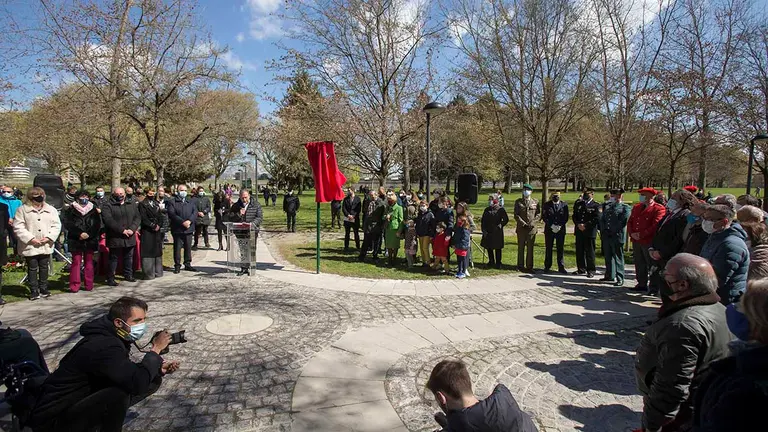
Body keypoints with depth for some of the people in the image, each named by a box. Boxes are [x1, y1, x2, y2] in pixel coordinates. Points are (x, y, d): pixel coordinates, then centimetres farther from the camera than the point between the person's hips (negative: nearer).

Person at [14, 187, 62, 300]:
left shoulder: (50, 209, 6)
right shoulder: (22, 209, -2)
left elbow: (56, 225, 4)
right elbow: (18, 227, -7)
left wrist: (48, 237, -10)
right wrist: (31, 239, -15)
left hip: (46, 246, 2)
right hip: (30, 246, -2)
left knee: (44, 267, 12)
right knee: (32, 269, 4)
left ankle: (43, 289, 24)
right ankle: (34, 291, 13)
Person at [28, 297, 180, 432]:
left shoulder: (111, 336, 1)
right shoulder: (104, 346, -29)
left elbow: (130, 372, 14)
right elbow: (137, 384, -37)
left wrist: (159, 368, -4)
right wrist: (156, 349, -23)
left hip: (84, 400, 9)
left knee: (153, 379, -1)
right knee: (120, 393, -35)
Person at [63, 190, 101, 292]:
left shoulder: (93, 210, 10)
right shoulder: (71, 210, 4)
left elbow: (97, 224, 3)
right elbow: (67, 224, -6)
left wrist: (88, 234, -11)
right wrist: (79, 233, -16)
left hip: (90, 240, 2)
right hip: (76, 241, -2)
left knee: (89, 262, 7)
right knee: (76, 262, -1)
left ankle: (89, 285, 11)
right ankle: (74, 286, 5)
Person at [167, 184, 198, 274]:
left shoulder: (191, 203, 14)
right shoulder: (173, 203, 1)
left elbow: (195, 212, 2)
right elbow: (172, 214, -11)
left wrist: (189, 221, -15)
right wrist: (182, 222, -19)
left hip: (189, 229, 4)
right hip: (177, 229, -4)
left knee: (188, 247, 10)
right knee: (177, 247, 1)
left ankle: (187, 264, 19)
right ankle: (177, 265, 9)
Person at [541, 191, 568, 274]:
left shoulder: (564, 205, 6)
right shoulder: (546, 205, 3)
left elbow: (566, 218, 1)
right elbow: (544, 217, -3)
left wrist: (559, 226, -12)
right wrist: (552, 226, -13)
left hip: (561, 230, 0)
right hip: (549, 230, 0)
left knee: (560, 249, 2)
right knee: (548, 249, 4)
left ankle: (561, 267, 9)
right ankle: (547, 266, 12)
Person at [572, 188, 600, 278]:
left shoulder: (596, 206, -2)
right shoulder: (578, 204, 13)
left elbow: (597, 219, -10)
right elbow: (574, 216, 11)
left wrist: (585, 225, -15)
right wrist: (578, 224, -7)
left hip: (590, 232, -5)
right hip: (579, 231, 5)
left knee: (590, 252, 0)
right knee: (579, 251, 9)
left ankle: (591, 271, 8)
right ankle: (581, 269, 20)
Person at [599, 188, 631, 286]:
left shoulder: (625, 208, -1)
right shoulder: (607, 207, 19)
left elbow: (623, 221, -12)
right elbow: (602, 219, 17)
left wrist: (612, 231, -12)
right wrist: (604, 230, 2)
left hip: (617, 236, -7)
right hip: (606, 236, 7)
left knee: (618, 258, -4)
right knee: (608, 257, 13)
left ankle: (620, 279, 1)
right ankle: (610, 276, 24)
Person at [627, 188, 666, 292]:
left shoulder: (659, 209, -8)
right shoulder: (636, 207, 15)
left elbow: (656, 225, -16)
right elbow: (630, 222, 14)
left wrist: (641, 235, -16)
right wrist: (632, 233, -3)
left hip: (649, 242, -7)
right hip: (636, 241, 7)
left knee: (652, 264, 0)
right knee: (639, 264, 14)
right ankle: (641, 284, 24)